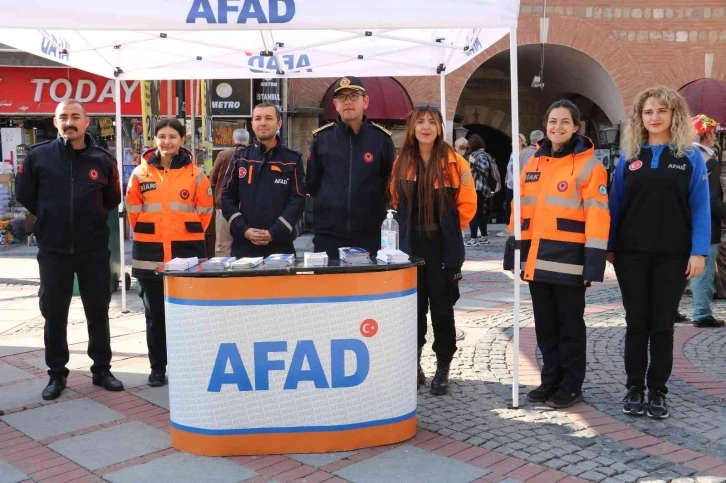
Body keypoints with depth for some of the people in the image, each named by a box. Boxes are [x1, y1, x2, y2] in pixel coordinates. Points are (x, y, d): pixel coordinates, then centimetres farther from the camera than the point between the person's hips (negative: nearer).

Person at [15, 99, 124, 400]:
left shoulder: (103, 160, -1)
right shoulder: (38, 156, -3)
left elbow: (113, 199, 13)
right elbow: (24, 194, 8)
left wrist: (93, 219, 6)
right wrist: (50, 218, 8)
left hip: (94, 250, 1)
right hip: (53, 251, 0)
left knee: (98, 313, 9)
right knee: (54, 315, 7)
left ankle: (102, 369, 22)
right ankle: (56, 374, 20)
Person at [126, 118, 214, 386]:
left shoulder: (195, 173, 0)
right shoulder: (140, 173, 2)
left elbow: (205, 210, 5)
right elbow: (133, 210, 8)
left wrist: (188, 235, 4)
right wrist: (148, 234, 7)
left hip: (187, 251, -1)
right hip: (150, 253, 1)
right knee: (155, 313, 9)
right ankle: (157, 367, 19)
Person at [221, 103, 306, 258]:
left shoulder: (292, 159, 3)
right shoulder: (240, 158, 9)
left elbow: (297, 200, -4)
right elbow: (227, 197, 5)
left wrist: (274, 233, -14)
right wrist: (243, 229, -9)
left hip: (280, 244, -1)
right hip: (243, 244, 2)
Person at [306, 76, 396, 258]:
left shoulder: (382, 137, 2)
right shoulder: (321, 137, 4)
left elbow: (391, 182, 7)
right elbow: (312, 182, 12)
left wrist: (373, 207, 8)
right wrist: (330, 206, 12)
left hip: (370, 235, 0)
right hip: (328, 234, 1)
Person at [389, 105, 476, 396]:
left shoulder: (455, 163, -5)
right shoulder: (402, 163, 5)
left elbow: (467, 203, 0)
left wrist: (448, 228, 6)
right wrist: (410, 226, 11)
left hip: (443, 247, -3)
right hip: (410, 246, 3)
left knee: (442, 307, 3)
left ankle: (443, 370, 14)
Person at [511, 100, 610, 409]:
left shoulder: (589, 165, -6)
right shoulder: (533, 164, 12)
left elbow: (597, 218, -10)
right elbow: (521, 210, 14)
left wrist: (593, 263, -16)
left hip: (568, 259, -5)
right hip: (537, 259, 6)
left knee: (570, 325, 6)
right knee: (545, 325, 14)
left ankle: (572, 386, 18)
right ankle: (551, 380, 27)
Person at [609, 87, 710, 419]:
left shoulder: (690, 157, 1)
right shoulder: (628, 156, 6)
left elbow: (700, 208, -3)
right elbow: (615, 204, 7)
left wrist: (699, 252, -11)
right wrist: (609, 247, 3)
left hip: (672, 255, -1)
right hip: (631, 253, 2)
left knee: (663, 325, 5)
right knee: (636, 323, 7)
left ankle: (657, 391, 16)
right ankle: (634, 388, 17)